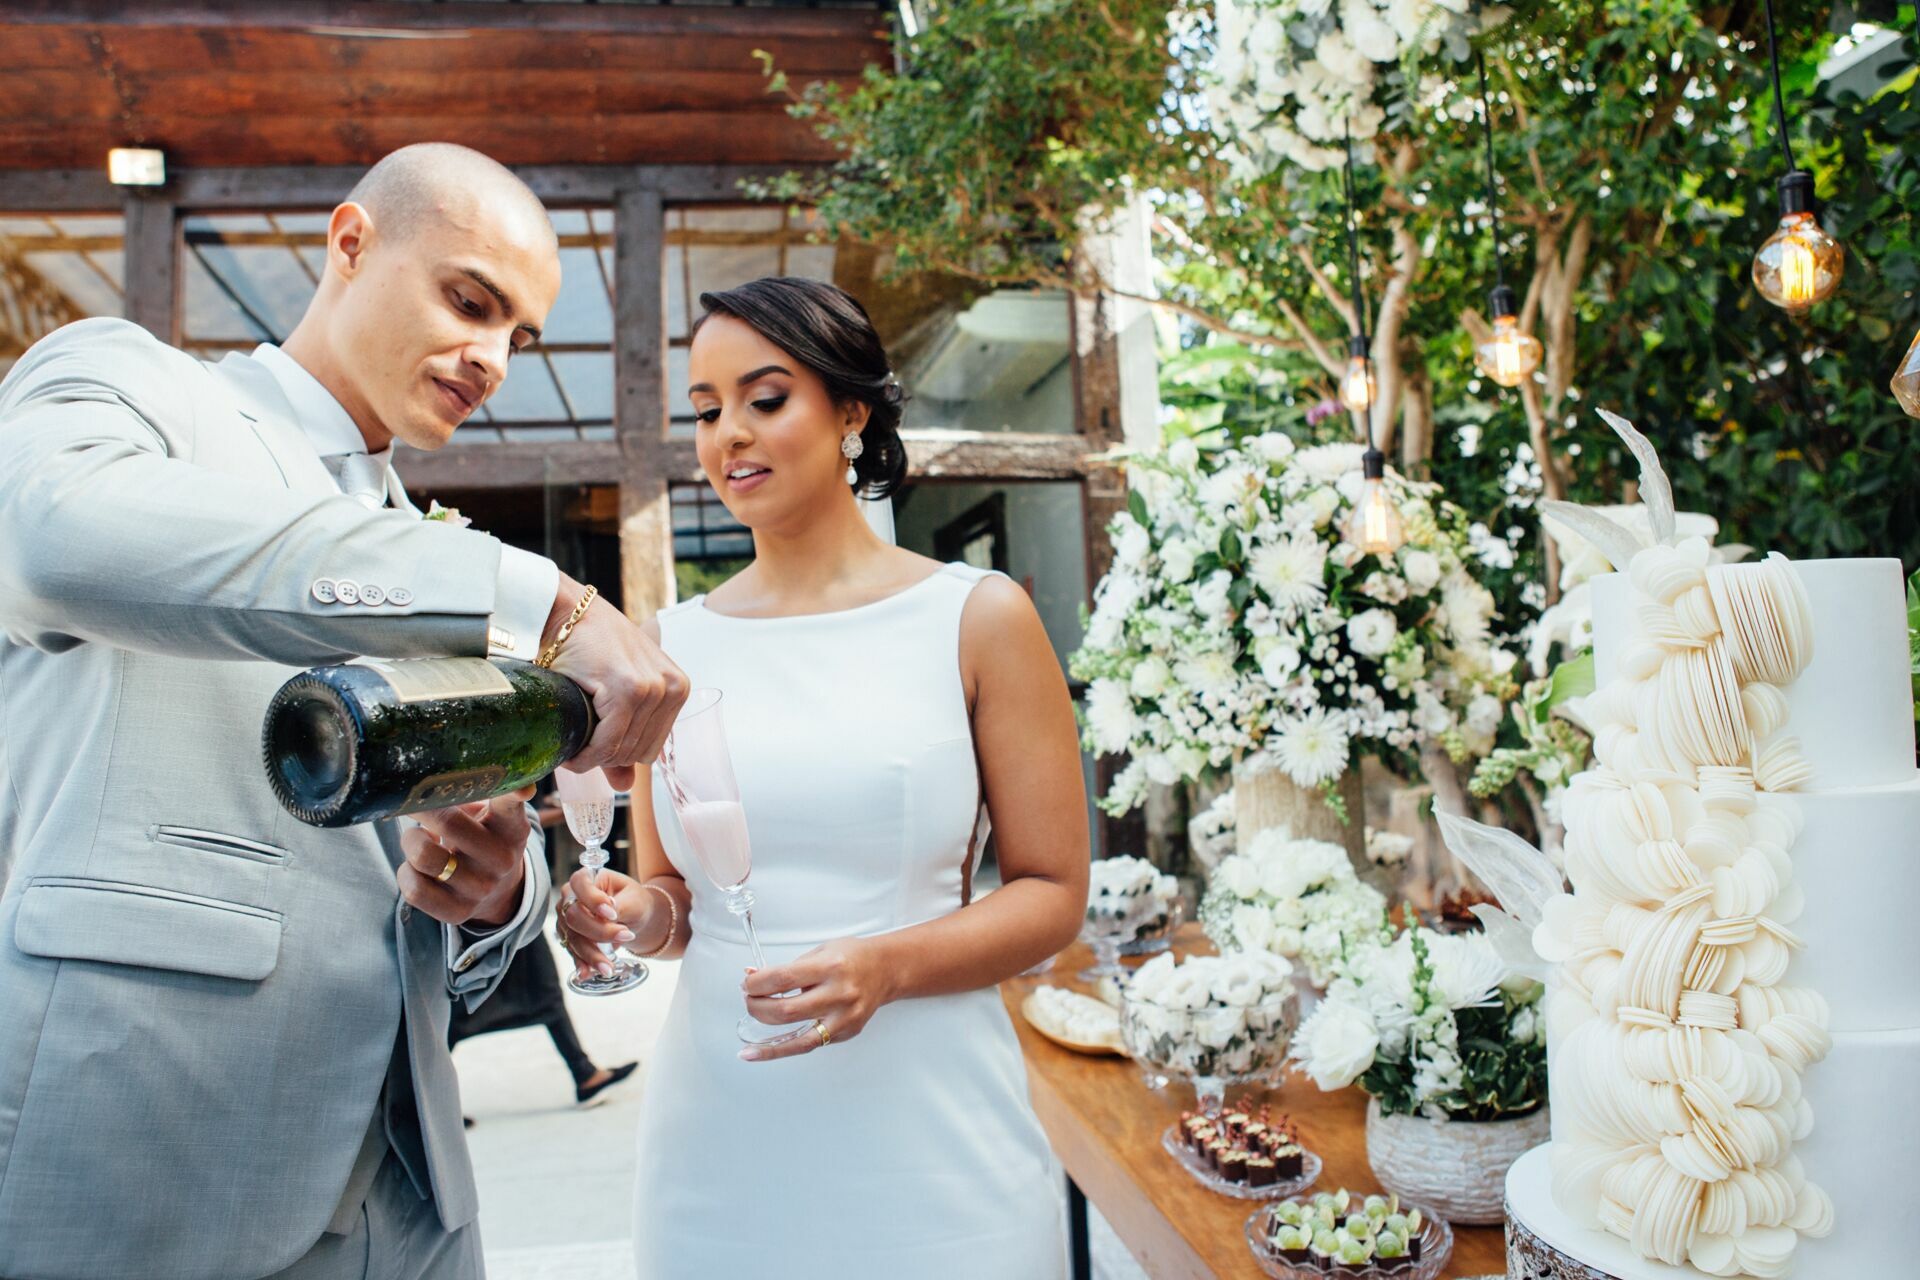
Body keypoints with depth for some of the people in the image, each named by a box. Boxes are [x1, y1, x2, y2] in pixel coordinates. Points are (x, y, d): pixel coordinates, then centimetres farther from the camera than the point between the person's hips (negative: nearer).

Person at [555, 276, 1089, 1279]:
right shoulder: (673, 643, 5)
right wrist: (640, 915, -8)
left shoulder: (976, 619, -4)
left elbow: (1052, 890, -3)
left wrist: (888, 964, -19)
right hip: (716, 1138, 3)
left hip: (925, 1132, -2)